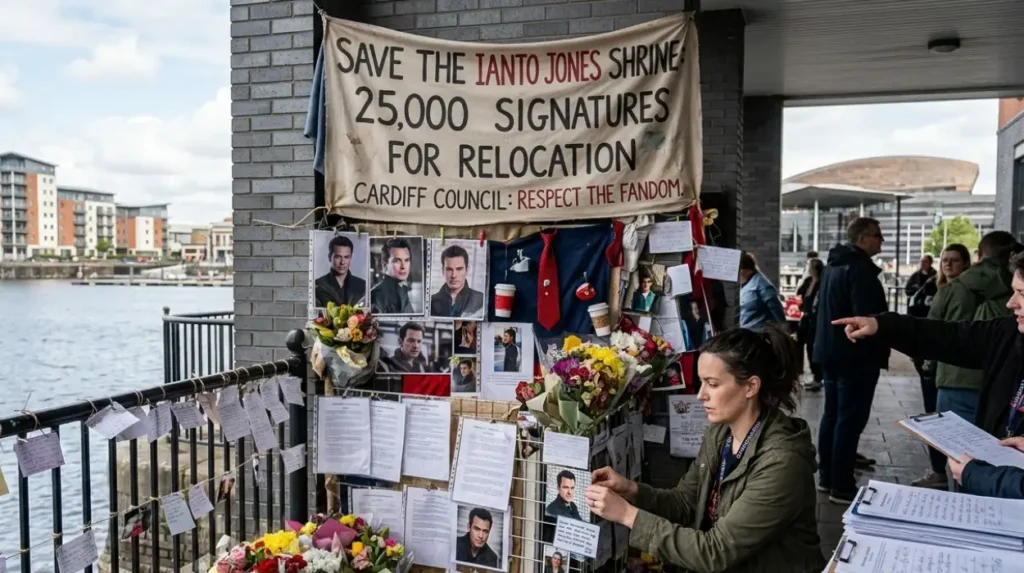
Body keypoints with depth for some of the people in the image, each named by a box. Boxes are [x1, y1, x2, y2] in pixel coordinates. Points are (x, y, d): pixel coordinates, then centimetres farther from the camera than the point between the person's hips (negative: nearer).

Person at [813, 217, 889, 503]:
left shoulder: (833, 265, 14)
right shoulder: (860, 268, -18)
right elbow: (868, 316, -24)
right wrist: (881, 346, -10)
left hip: (831, 352, 10)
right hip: (856, 356, -10)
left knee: (832, 414, 15)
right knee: (850, 419, -5)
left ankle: (827, 476, 22)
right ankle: (842, 486, 0)